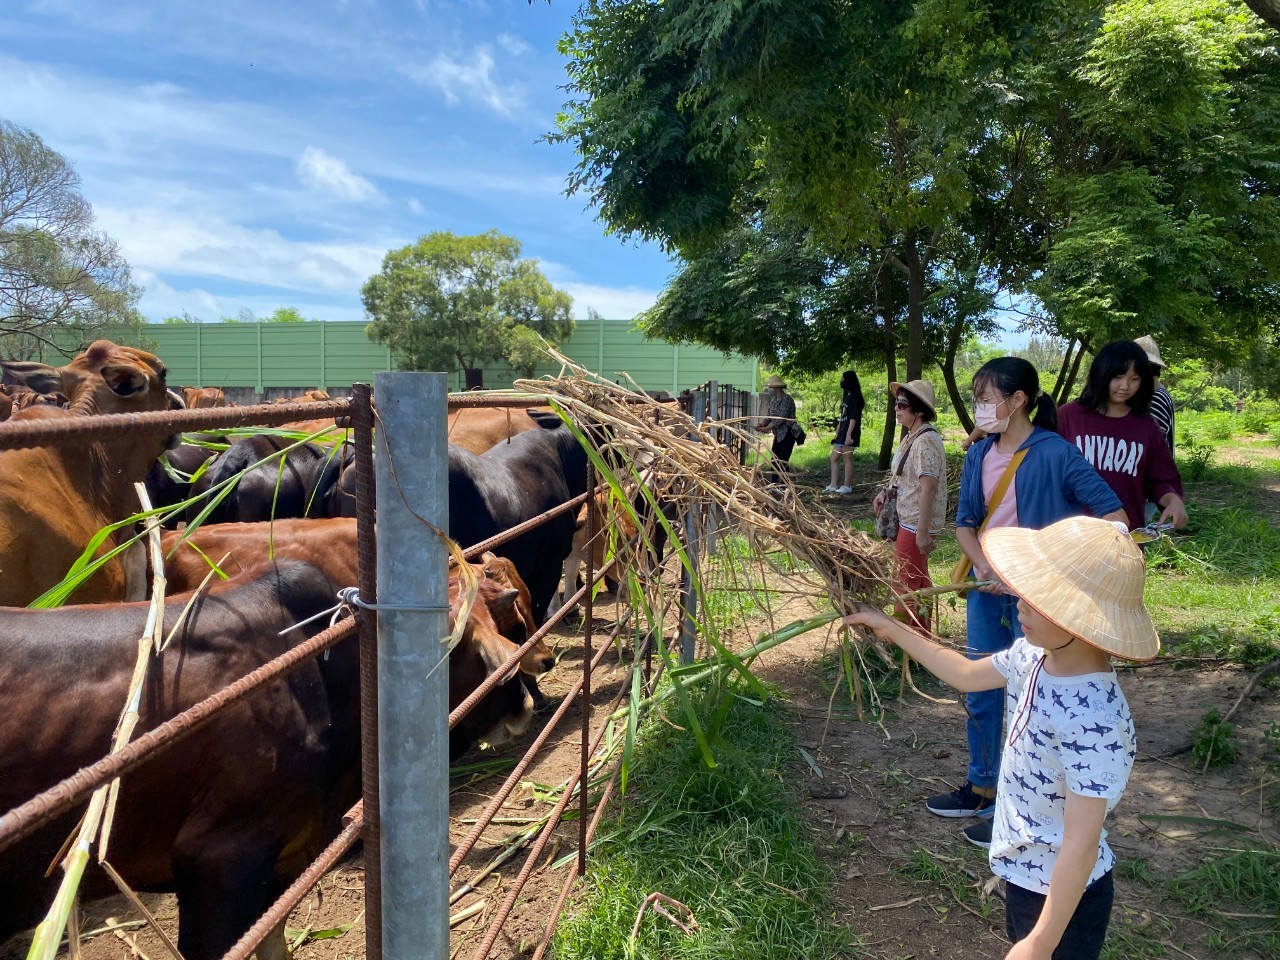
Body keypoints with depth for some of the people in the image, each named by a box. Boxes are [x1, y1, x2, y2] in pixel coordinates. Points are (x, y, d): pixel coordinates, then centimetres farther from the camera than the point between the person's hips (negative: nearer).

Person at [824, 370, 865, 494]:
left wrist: (849, 434, -23)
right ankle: (833, 485, 11)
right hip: (842, 433, 10)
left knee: (847, 459, -4)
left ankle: (847, 486, 3)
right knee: (833, 458, 9)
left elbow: (854, 418, -18)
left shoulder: (854, 397, -10)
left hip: (849, 434, -10)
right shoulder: (847, 397, 18)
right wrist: (836, 434, 20)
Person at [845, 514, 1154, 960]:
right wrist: (891, 629, 13)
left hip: (1062, 896, -8)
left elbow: (1081, 845, -29)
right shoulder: (1034, 655, -10)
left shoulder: (1092, 722, -35)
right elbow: (967, 674, 11)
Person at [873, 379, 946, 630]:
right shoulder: (911, 438, 9)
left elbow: (928, 488, -24)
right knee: (918, 581, 19)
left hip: (915, 525, -10)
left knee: (905, 584, 1)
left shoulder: (925, 442, -21)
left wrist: (923, 531, -25)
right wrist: (886, 491, 6)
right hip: (908, 521, 10)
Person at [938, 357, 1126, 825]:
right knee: (980, 696, 16)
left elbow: (1114, 518, -16)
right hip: (986, 593, 6)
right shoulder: (979, 455, 3)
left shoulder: (1055, 454, -15)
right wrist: (985, 568, -11)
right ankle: (982, 787, 34)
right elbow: (965, 522, 6)